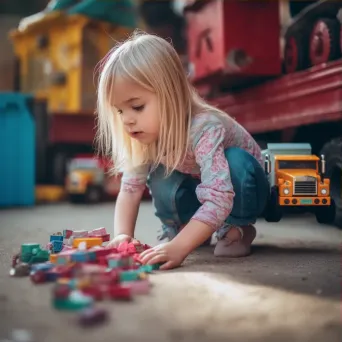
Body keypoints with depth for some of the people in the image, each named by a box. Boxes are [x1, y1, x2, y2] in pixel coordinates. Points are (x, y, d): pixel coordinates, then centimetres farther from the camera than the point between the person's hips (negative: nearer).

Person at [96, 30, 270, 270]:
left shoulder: (204, 129, -40)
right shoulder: (148, 137, -19)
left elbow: (219, 198, -48)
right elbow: (130, 189, -15)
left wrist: (178, 247, -56)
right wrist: (122, 235, -32)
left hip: (237, 192, -4)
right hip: (198, 190, 5)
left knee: (236, 161, -36)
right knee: (160, 176, -24)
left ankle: (236, 228, -12)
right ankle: (180, 227, 1)